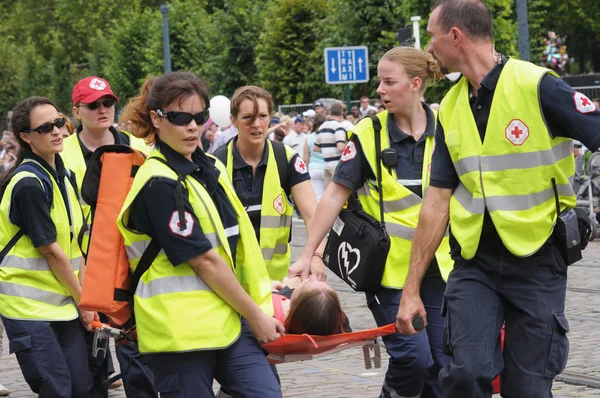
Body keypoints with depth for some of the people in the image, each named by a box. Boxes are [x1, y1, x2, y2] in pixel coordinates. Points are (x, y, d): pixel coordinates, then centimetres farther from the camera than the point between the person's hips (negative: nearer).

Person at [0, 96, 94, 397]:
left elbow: (73, 244, 10)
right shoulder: (28, 184, -17)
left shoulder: (64, 176, 9)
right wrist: (81, 299, -6)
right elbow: (51, 251, -15)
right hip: (29, 304, -8)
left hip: (64, 302, 8)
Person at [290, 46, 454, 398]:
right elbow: (336, 195, -3)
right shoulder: (368, 133, -5)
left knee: (441, 360, 3)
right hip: (390, 267, -3)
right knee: (412, 355, -13)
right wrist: (308, 254, -5)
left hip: (437, 265, 3)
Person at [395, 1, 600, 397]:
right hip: (474, 263, 4)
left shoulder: (538, 87, -13)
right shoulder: (451, 108, 6)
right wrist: (412, 288, 9)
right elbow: (438, 202, 10)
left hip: (537, 262, -4)